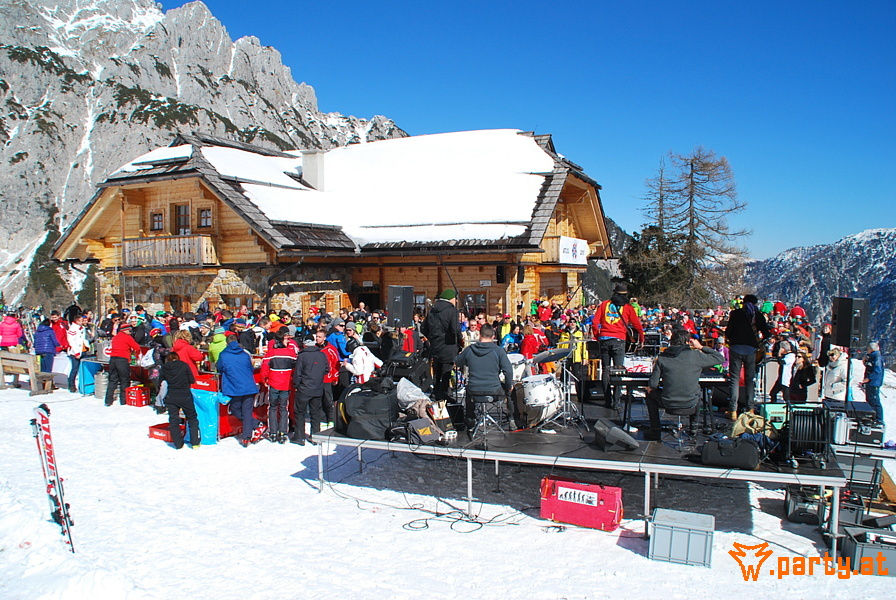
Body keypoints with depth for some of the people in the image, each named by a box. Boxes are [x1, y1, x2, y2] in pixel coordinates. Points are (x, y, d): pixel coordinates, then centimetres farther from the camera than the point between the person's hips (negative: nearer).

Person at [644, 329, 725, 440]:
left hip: (668, 403, -1)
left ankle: (655, 430, 25)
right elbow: (720, 358, 5)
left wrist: (650, 387, 18)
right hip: (690, 403, 1)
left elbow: (653, 384, -5)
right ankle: (693, 426, 39)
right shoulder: (695, 355, -7)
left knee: (650, 394, 29)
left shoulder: (662, 357, -5)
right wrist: (701, 347, 11)